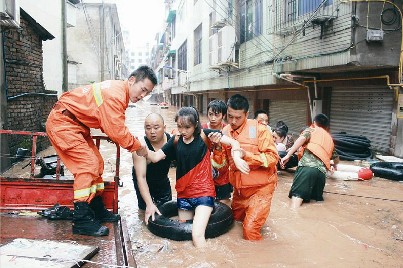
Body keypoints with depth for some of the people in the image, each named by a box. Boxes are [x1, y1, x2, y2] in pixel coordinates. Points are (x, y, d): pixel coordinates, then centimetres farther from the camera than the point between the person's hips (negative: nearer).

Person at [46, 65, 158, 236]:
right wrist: (138, 147, -13)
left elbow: (113, 126, 7)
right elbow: (117, 131, -27)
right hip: (62, 122, -10)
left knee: (96, 164, 10)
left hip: (76, 124, 10)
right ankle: (82, 221, -12)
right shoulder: (115, 94, -26)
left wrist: (133, 143, -4)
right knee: (88, 164, -16)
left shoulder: (118, 90, 6)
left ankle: (97, 211, 21)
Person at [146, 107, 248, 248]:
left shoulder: (204, 135, -9)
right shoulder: (176, 140, 0)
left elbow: (234, 142, -11)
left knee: (197, 235, -17)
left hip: (203, 192, -4)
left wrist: (236, 158, -30)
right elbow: (155, 157, -3)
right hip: (183, 193, 5)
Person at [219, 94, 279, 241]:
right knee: (235, 219, 23)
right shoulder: (225, 132, -1)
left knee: (250, 228, -13)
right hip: (239, 187, 6)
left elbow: (273, 158, -20)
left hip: (260, 186, -6)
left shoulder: (259, 129, -16)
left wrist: (246, 155, -30)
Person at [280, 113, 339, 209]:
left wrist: (288, 156, -12)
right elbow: (336, 159, 40)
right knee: (317, 199, 16)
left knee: (297, 194, -13)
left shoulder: (311, 130, 17)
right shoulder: (330, 139, 32)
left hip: (307, 166, -5)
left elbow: (302, 139, -7)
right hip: (321, 171, 5)